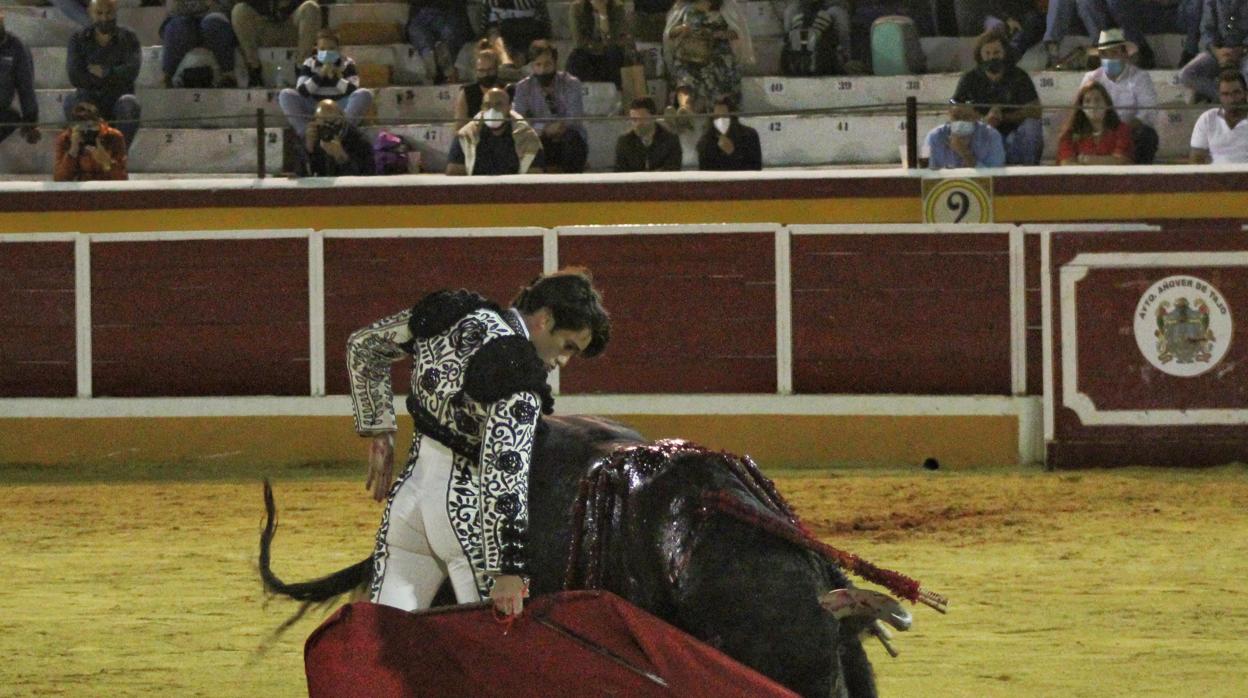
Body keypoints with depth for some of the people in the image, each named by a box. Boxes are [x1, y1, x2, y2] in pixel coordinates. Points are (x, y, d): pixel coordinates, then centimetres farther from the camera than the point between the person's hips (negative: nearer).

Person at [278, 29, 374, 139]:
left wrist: (335, 77, -20)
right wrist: (319, 75, -18)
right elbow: (301, 91, -8)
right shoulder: (309, 64, 5)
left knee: (365, 94, -27)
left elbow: (354, 91, -10)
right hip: (314, 108, 1)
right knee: (286, 94, -21)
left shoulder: (347, 63, 2)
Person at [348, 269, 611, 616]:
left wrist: (378, 431, 21)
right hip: (465, 509, -8)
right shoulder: (519, 373, -18)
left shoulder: (465, 317, 6)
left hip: (408, 494, 8)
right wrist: (508, 570, -28)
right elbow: (503, 471, -26)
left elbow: (363, 345, 19)